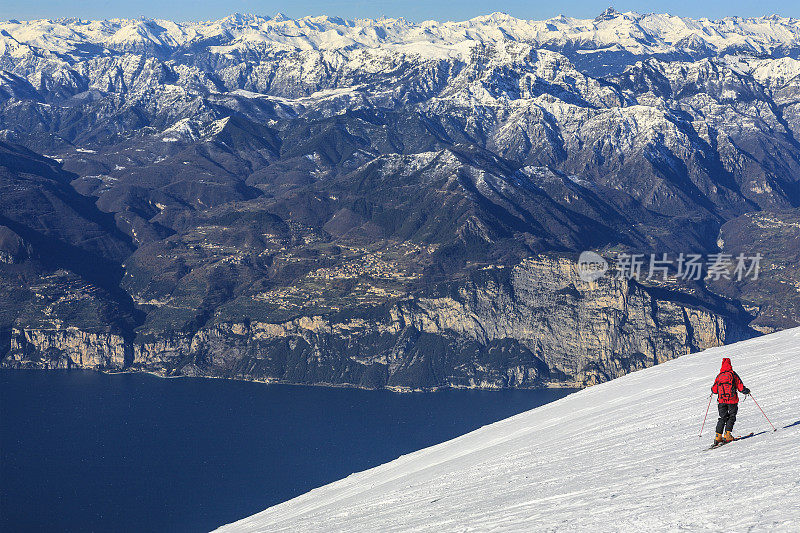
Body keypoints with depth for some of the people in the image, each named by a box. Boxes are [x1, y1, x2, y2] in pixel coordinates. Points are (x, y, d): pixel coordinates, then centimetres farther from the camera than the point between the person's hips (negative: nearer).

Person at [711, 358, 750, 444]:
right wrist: (746, 391, 15)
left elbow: (714, 390, 10)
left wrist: (712, 390, 33)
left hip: (721, 400, 3)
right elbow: (740, 387, -4)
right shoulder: (733, 374, -2)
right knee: (731, 417, 6)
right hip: (732, 400, -3)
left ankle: (718, 436, 0)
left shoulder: (719, 376, 6)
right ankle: (727, 434, -9)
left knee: (722, 418, 10)